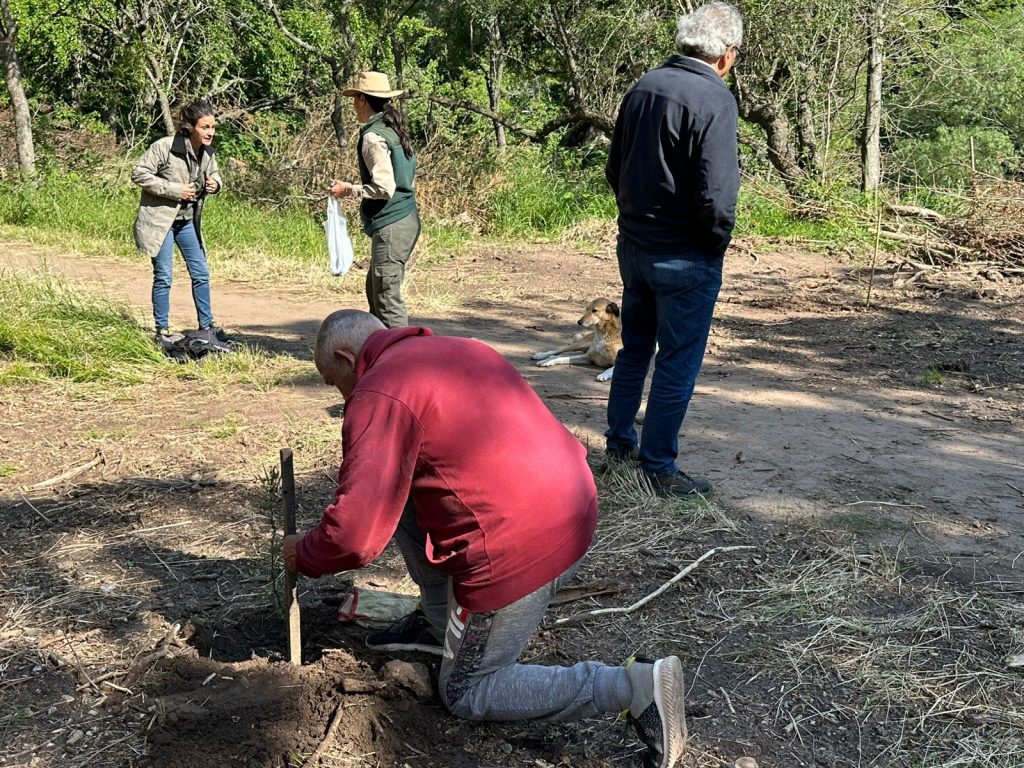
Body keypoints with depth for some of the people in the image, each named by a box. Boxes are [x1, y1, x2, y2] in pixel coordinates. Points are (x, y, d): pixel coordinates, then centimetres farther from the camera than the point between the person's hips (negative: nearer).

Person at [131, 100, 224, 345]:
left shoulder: (208, 152, -1)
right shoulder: (165, 147, -21)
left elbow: (214, 174, 16)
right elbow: (139, 173, -18)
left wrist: (216, 184, -9)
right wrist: (174, 189, -23)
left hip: (187, 220, 7)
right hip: (160, 218, -6)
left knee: (201, 273, 8)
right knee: (163, 277, 0)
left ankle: (206, 327, 19)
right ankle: (162, 332, 10)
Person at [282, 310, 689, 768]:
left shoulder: (378, 395, -11)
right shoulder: (450, 351, 16)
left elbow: (355, 535, -15)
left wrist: (302, 556, 6)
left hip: (520, 549, -9)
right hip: (570, 512, 9)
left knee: (465, 694, 12)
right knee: (403, 493, 20)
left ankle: (634, 687, -2)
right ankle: (439, 621, 26)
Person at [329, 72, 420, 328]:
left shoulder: (373, 137, -14)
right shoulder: (393, 130, 13)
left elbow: (384, 188, -21)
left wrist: (349, 190, -9)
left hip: (390, 226, -10)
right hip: (407, 220, 10)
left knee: (387, 296, -6)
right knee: (374, 289, 21)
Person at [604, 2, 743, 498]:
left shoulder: (643, 88, 5)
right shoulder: (713, 99, -18)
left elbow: (614, 169, 12)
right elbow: (716, 193, -24)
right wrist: (718, 242, -7)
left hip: (633, 246, 7)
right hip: (684, 257, -7)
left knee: (634, 349, 21)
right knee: (677, 363, 4)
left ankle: (620, 443, 33)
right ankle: (658, 469, 12)